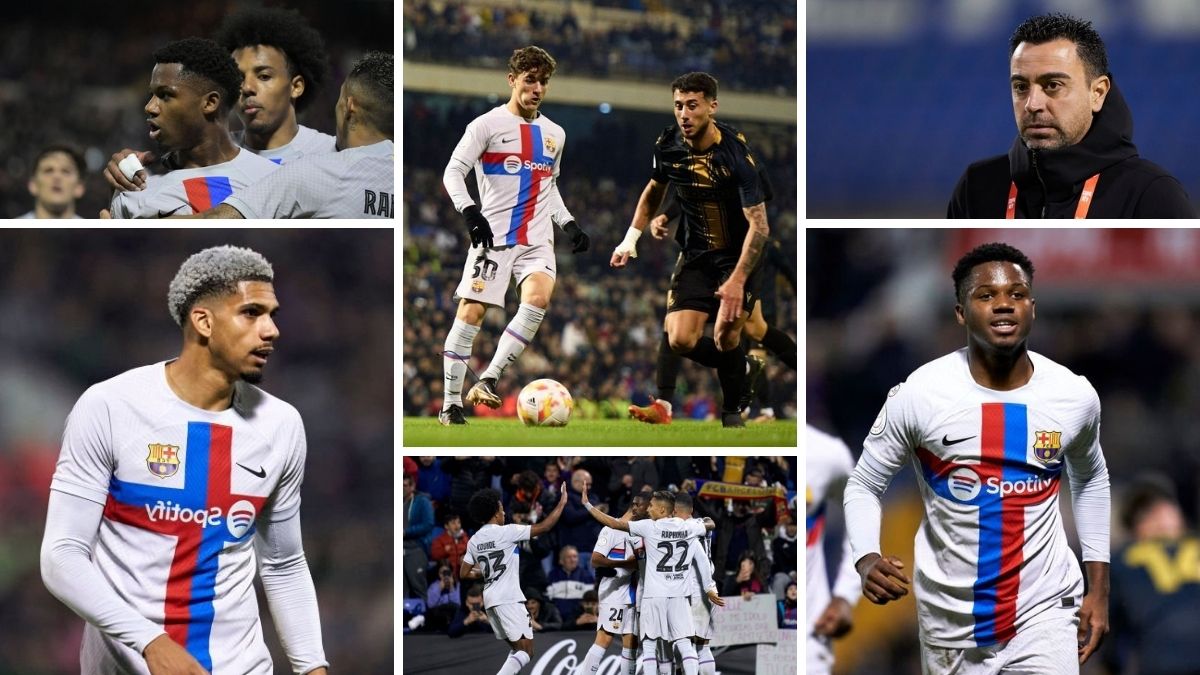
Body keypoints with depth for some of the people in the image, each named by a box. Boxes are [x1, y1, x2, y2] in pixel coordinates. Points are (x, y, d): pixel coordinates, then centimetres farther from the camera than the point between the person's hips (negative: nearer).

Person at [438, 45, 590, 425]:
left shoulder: (554, 134, 16)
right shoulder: (488, 124, -2)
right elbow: (453, 171, -8)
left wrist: (569, 224, 15)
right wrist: (469, 211, -24)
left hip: (537, 239, 4)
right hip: (493, 236, -4)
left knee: (539, 297, -23)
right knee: (471, 312, -7)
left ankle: (488, 381, -20)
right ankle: (451, 403, 1)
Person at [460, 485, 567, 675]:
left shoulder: (474, 541, 9)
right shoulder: (506, 532, -10)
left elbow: (464, 573, 13)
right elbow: (543, 527, -8)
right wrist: (561, 504, 2)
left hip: (490, 599, 8)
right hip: (509, 599, -8)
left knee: (518, 649, 19)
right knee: (526, 652, -8)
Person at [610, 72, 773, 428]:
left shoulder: (736, 152, -24)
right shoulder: (668, 145, -8)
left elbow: (758, 225, -25)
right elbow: (654, 189, 16)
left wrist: (737, 281, -32)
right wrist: (631, 238, 9)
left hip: (738, 254, -4)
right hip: (696, 253, 4)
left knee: (725, 335, -19)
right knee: (680, 340, -11)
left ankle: (732, 411, 8)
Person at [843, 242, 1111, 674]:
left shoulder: (1075, 396, -4)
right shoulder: (918, 395, -12)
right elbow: (863, 485, 0)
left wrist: (1098, 588, 13)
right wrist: (867, 559, -20)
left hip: (1044, 609, 0)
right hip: (951, 617, 0)